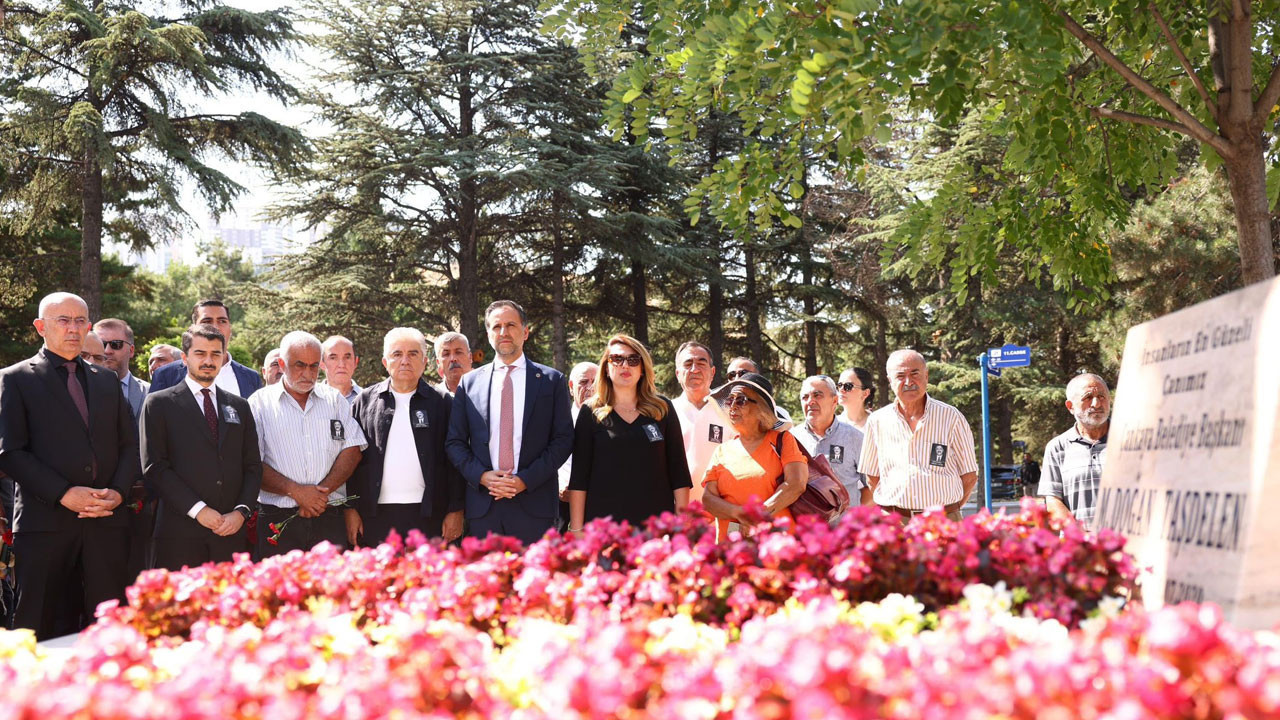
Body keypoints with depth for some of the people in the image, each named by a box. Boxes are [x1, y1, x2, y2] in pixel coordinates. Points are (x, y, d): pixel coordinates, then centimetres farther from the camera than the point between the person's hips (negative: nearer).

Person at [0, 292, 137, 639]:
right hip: (45, 521, -3)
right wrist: (64, 494, -14)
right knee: (43, 629, 0)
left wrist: (118, 491, -4)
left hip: (106, 520, 4)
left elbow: (129, 445, 15)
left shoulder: (107, 380, 18)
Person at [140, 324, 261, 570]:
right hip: (179, 534, -3)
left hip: (230, 530, 3)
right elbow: (154, 466, -4)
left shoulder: (239, 406, 16)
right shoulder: (159, 404, 4)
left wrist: (241, 512, -3)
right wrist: (198, 509, -11)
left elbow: (253, 466, 13)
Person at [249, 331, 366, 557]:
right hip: (277, 521, -2)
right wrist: (296, 491, -12)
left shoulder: (335, 400, 14)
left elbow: (352, 451, 6)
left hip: (329, 520, 2)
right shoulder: (260, 403, 6)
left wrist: (321, 492, -7)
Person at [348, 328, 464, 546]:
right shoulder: (366, 401, 9)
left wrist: (456, 510, -1)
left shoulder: (441, 403, 6)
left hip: (428, 514, -1)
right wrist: (350, 509, 1)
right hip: (376, 516, 1)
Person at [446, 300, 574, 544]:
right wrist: (482, 476, -7)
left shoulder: (552, 380, 6)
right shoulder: (469, 382, 11)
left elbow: (564, 439, 2)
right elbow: (455, 442, 11)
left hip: (534, 503, -1)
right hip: (483, 505, 2)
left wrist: (525, 480, -9)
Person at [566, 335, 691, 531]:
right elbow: (579, 478, 5)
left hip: (656, 522, 1)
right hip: (602, 522, -1)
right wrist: (576, 529, -2)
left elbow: (678, 471, 8)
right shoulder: (590, 413, 8)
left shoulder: (663, 409, 10)